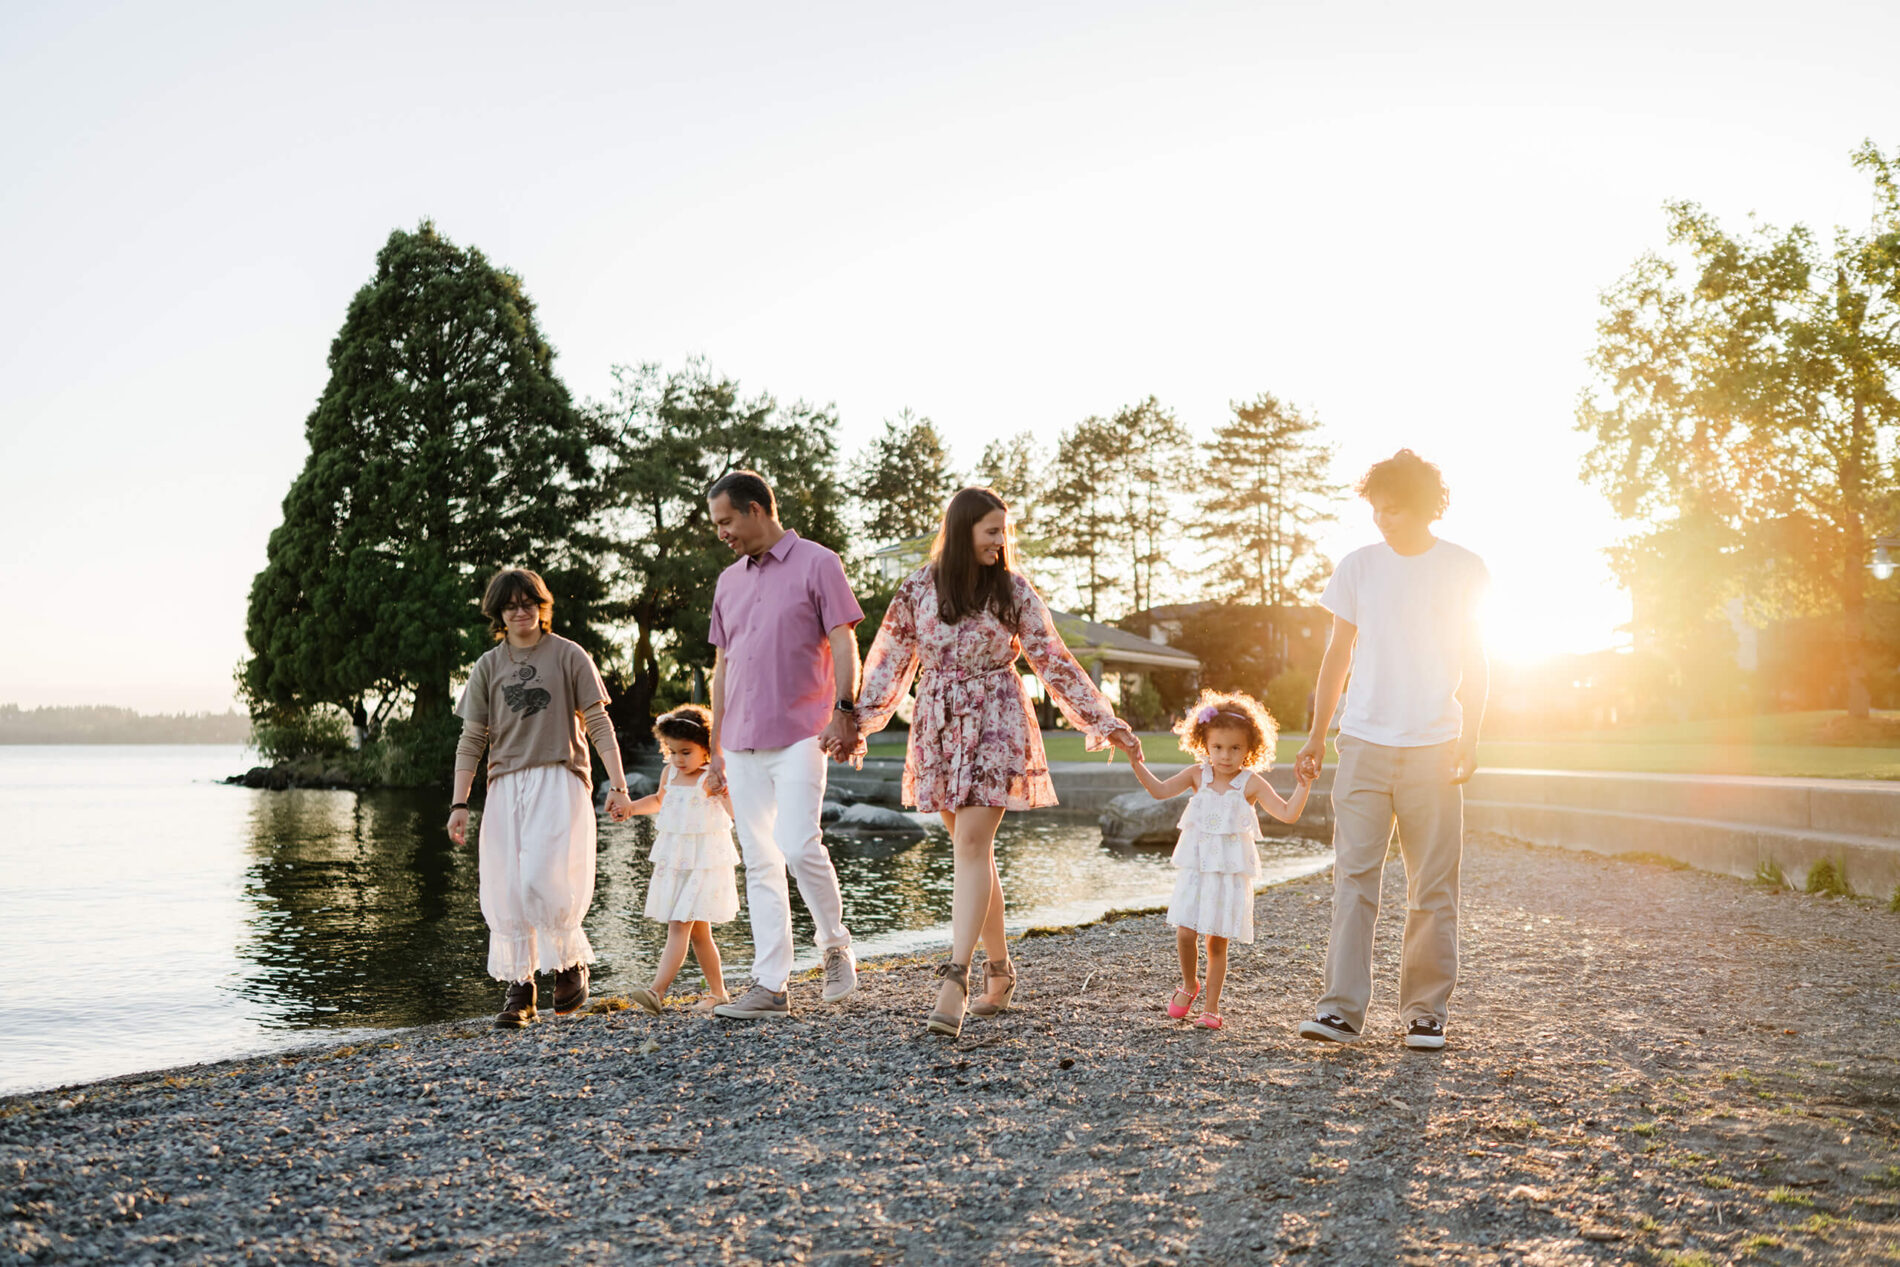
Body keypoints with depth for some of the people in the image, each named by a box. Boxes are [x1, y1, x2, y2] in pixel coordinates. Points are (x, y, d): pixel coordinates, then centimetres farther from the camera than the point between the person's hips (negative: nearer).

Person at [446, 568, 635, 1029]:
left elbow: (599, 726, 2)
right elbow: (471, 740, 11)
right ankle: (519, 990, 10)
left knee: (543, 880, -17)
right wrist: (459, 804, 4)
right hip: (505, 787, 4)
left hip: (559, 782, -3)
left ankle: (571, 961, 7)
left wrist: (618, 786, -5)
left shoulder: (569, 656, 4)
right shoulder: (488, 666, 12)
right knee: (507, 891, 1)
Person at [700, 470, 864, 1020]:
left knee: (799, 846, -16)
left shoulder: (816, 563, 1)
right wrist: (716, 749, 18)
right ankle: (770, 986, 5)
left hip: (799, 737, -6)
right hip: (743, 745, 6)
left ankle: (836, 945, 9)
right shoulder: (728, 582, 18)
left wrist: (844, 709, -18)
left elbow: (844, 643, -4)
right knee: (759, 863, 3)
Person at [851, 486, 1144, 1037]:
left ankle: (956, 977, -18)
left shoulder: (1013, 589, 1)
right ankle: (999, 969, 19)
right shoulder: (917, 589, 4)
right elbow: (890, 662, 10)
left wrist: (1104, 722, 3)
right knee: (973, 849, 8)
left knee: (972, 843, -14)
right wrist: (858, 722, 4)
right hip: (939, 727, 3)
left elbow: (1052, 660, 4)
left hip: (995, 723, -2)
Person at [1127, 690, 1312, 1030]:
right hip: (1195, 866, 2)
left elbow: (1288, 814, -8)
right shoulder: (1198, 775, 4)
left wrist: (1304, 785, -20)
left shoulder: (1251, 783, -4)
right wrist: (1136, 761, -6)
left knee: (1218, 941, 2)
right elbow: (1160, 790, 3)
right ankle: (1189, 985, 22)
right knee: (1185, 933, -8)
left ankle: (1211, 1007, 17)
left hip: (1231, 873, -2)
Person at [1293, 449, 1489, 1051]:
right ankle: (1341, 1008, -5)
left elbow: (1473, 665, 6)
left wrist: (1468, 740, -4)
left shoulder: (1464, 570, 4)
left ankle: (1425, 1012, 12)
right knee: (1354, 876, -5)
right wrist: (1317, 735, 9)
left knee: (1433, 886, 2)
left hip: (1433, 747, -1)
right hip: (1363, 742, 1)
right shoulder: (1357, 567, 7)